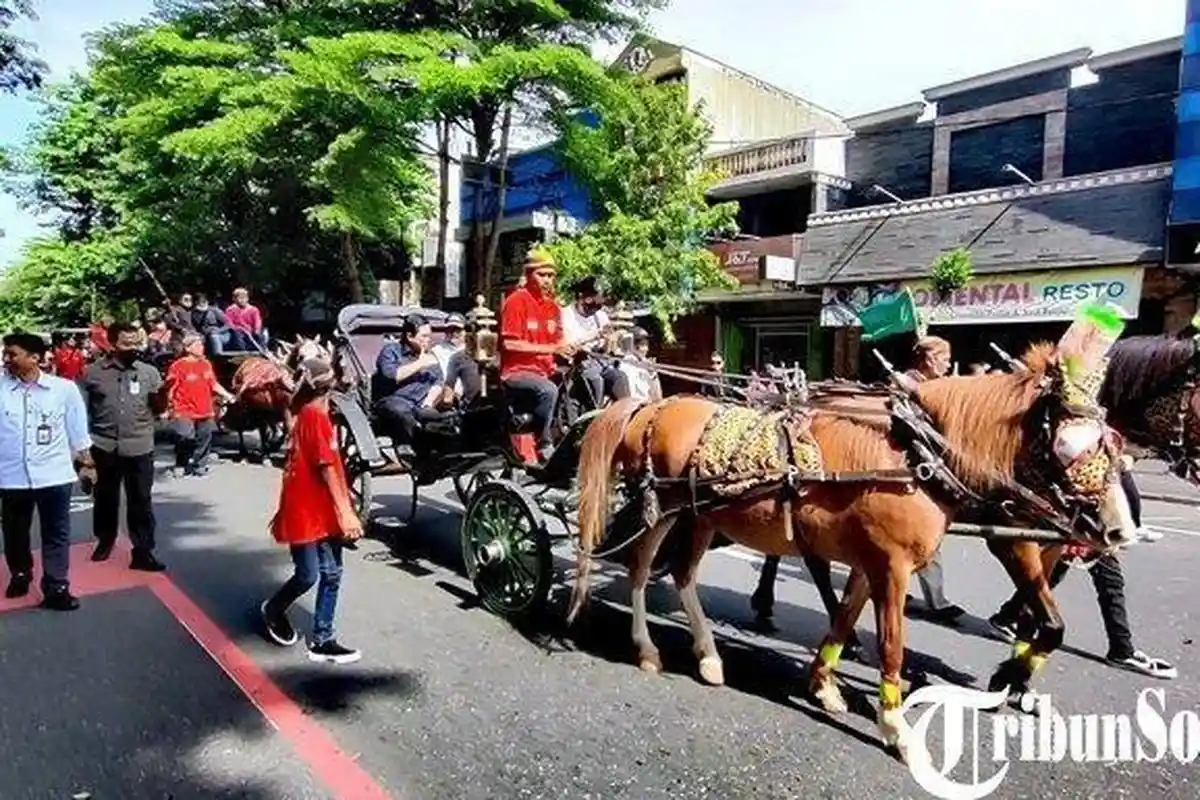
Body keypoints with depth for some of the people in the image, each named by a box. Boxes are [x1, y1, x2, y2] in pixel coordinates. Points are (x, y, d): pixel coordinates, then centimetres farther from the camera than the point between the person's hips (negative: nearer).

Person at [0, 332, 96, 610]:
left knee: (56, 534, 4)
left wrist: (87, 463, 8)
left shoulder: (64, 388, -4)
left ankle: (56, 588, 12)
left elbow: (77, 429, 4)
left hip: (54, 474, -2)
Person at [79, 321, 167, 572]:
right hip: (104, 447, 1)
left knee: (141, 501, 2)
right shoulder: (93, 372, 2)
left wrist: (162, 396, -18)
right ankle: (105, 541, 38)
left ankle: (143, 552, 8)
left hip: (140, 448, -1)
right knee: (105, 497, 17)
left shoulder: (149, 372, 2)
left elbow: (157, 409, 4)